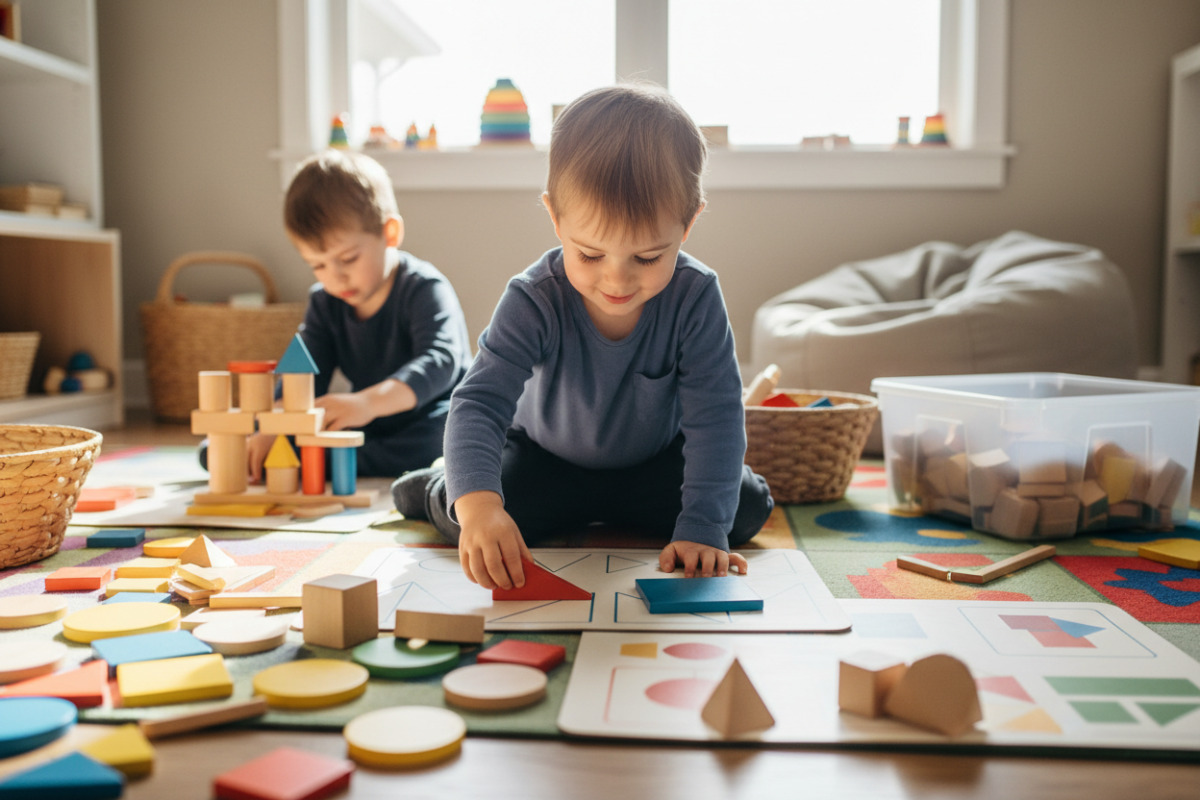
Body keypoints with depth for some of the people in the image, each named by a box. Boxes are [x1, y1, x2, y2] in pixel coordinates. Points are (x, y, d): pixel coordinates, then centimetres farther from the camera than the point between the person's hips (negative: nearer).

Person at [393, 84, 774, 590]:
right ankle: (441, 486, 17)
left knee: (747, 508, -14)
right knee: (466, 520, -22)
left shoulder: (695, 297, -27)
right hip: (547, 455, -1)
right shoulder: (534, 301, -30)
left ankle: (614, 509, 15)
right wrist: (477, 501, -55)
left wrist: (703, 528, -36)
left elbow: (715, 416, -26)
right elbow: (480, 401, -36)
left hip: (654, 459, 2)